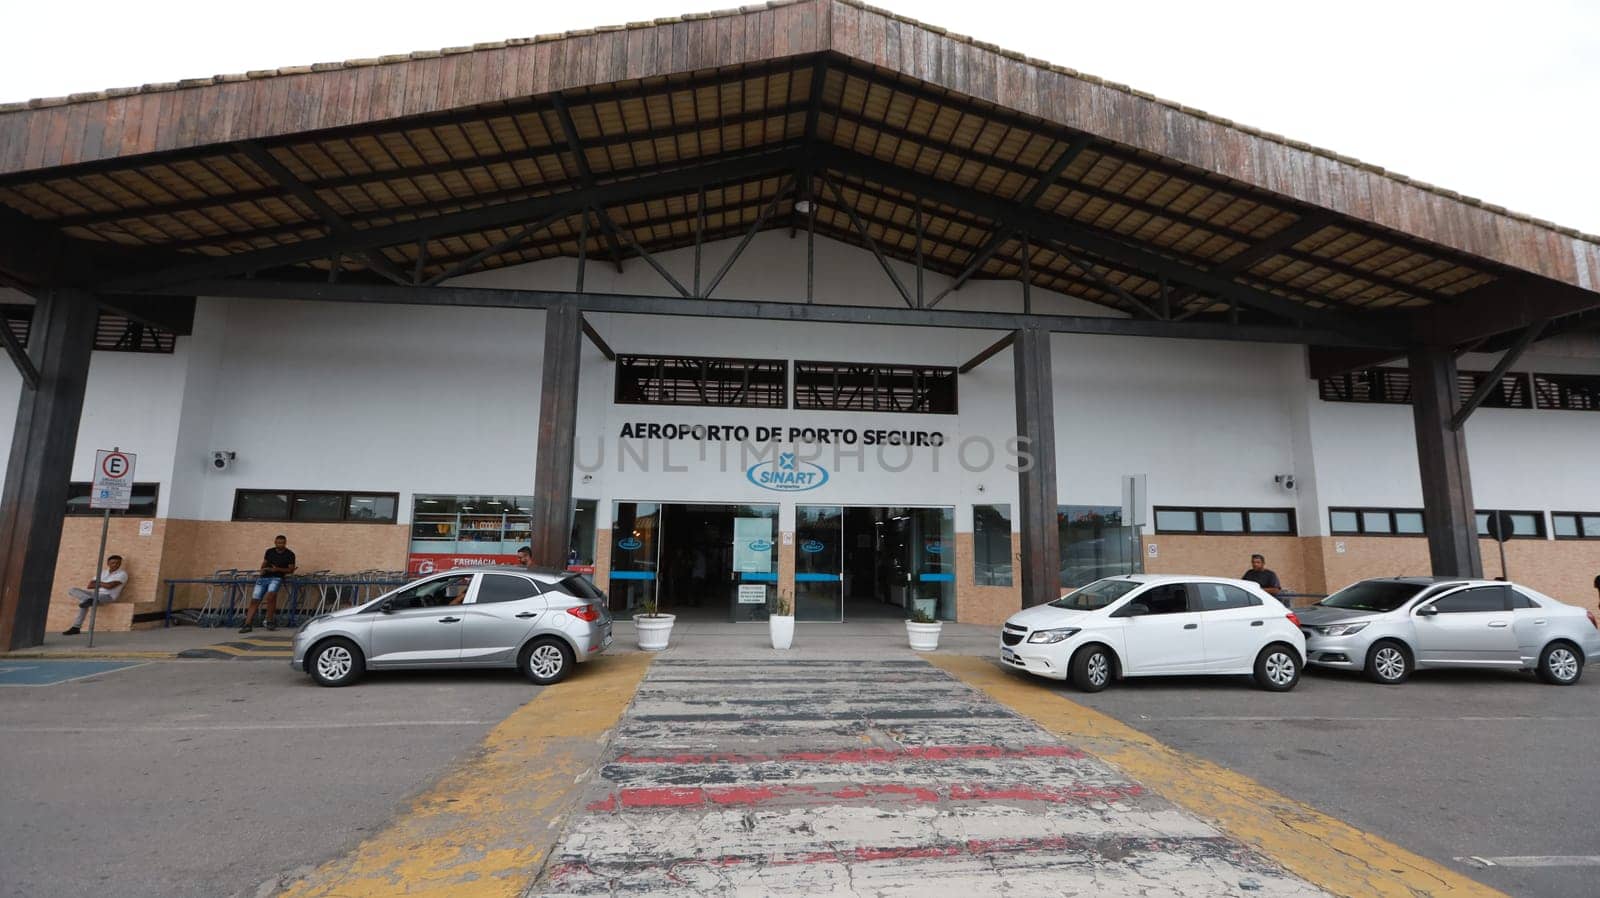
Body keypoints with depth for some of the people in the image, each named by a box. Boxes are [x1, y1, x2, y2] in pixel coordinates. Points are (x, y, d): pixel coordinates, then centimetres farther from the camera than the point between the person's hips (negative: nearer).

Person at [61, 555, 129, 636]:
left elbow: (109, 586, -16)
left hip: (108, 597, -8)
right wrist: (102, 585, -5)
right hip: (96, 595, 8)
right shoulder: (102, 572, 17)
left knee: (85, 602, -30)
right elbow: (89, 586, 11)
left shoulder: (122, 574, -5)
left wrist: (97, 583, 2)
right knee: (72, 590, -6)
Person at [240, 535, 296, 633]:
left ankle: (269, 620, -20)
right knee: (254, 600, -5)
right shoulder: (269, 552, 13)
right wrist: (263, 569, 1)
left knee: (271, 594, -31)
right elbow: (264, 564, 24)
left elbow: (291, 570, 2)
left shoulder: (289, 555, 2)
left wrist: (278, 569, -12)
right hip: (263, 578, 4)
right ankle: (247, 625, 0)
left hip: (276, 578, -4)